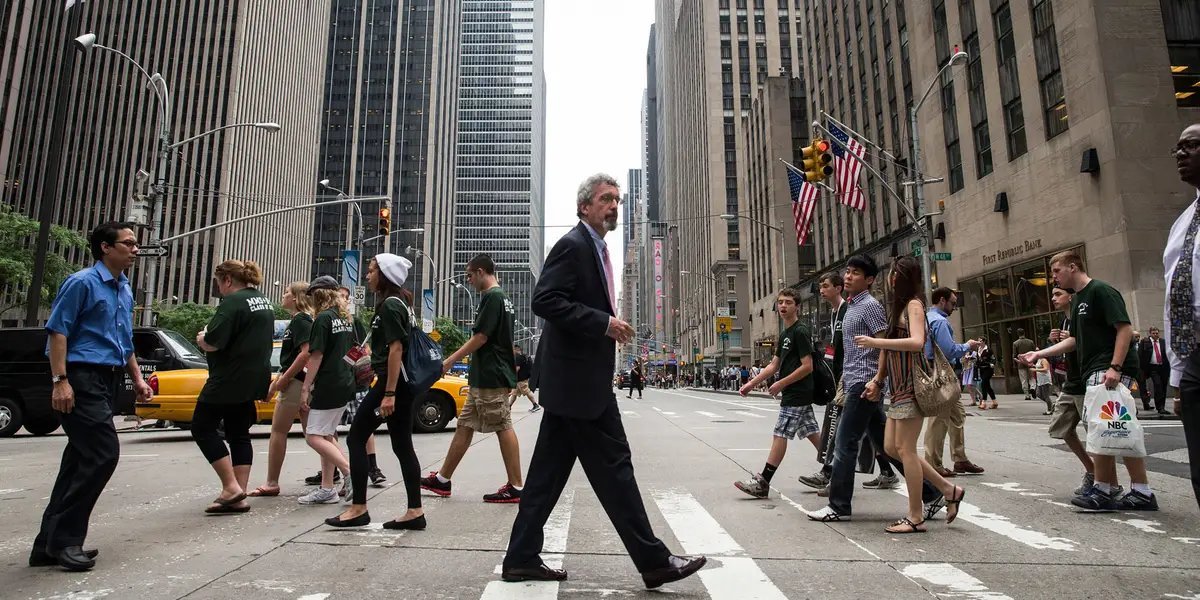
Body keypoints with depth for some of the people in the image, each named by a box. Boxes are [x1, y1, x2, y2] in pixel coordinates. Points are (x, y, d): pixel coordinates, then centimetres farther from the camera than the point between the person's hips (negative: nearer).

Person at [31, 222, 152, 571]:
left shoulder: (125, 290, 17)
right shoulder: (82, 283, -8)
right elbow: (58, 331, -13)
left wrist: (137, 378, 19)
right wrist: (60, 381, -20)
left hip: (108, 381, 9)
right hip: (82, 377, -9)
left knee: (81, 459, 10)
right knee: (104, 453, -14)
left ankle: (51, 543, 19)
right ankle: (64, 540, -3)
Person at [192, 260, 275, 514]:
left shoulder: (233, 302, -15)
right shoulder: (264, 301, 15)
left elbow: (212, 343, -22)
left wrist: (202, 338, 0)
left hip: (230, 379, -9)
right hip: (253, 379, 9)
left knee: (203, 428, 4)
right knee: (239, 434, 12)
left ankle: (231, 487, -2)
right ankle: (239, 497, 11)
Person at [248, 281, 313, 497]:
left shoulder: (300, 320, -12)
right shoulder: (299, 320, 19)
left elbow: (306, 353, -24)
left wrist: (284, 379, -19)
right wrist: (276, 381, 22)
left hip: (295, 382, -10)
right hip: (302, 382, 10)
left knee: (278, 431, 0)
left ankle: (272, 483, 8)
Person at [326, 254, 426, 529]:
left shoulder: (389, 305, -12)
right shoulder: (402, 303, 17)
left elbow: (396, 349, -19)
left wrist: (389, 393, -22)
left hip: (391, 382, -10)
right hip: (404, 383, 10)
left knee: (356, 439, 0)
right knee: (403, 446, 9)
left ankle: (358, 508, 6)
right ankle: (415, 511, 10)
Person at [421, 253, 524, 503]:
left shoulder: (491, 297, -12)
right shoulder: (503, 297, 18)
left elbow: (481, 337, -16)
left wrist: (450, 361, -10)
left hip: (491, 378, -10)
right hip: (485, 378, 10)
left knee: (503, 428, -5)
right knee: (464, 426, 13)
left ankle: (515, 488, 2)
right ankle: (442, 479, 21)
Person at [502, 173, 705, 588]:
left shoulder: (594, 249, 20)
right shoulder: (573, 245, -11)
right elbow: (545, 301, -21)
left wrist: (608, 325, 14)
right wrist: (604, 322, -22)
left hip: (574, 379, 10)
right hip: (578, 379, -10)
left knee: (549, 471, 12)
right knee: (613, 467, -2)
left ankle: (522, 558, 21)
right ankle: (654, 561, 9)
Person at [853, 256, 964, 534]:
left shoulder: (914, 304, -8)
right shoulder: (896, 307, 18)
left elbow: (917, 342, -25)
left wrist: (875, 342, -22)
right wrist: (878, 381, 12)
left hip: (912, 386, -9)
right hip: (898, 387, 9)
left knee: (905, 448, -5)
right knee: (891, 447, 10)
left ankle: (915, 518, 5)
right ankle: (948, 490, 20)